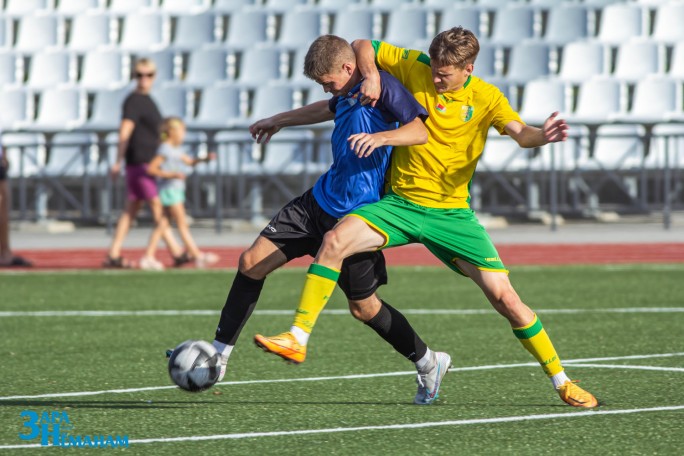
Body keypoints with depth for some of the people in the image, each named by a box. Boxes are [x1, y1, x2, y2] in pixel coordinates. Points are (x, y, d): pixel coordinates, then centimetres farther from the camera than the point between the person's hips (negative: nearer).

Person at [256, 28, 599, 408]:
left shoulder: (485, 98, -5)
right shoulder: (414, 67, -2)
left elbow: (521, 133, -21)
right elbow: (362, 46, 8)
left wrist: (542, 135, -43)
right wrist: (372, 74, -12)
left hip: (452, 213, -1)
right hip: (400, 203, 1)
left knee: (504, 297, -9)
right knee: (336, 240, -25)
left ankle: (561, 381, 7)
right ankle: (298, 337, -19)